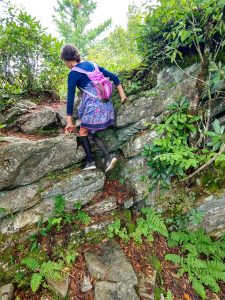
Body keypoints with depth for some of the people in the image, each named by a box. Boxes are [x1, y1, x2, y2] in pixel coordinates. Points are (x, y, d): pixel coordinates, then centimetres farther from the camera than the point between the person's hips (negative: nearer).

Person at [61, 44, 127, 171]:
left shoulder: (73, 74, -4)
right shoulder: (91, 64, 16)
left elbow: (70, 98, -3)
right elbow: (114, 77, 14)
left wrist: (70, 121, 1)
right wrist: (122, 95, 18)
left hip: (94, 106, -7)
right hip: (106, 103, 7)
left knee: (83, 132, 8)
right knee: (91, 132, 14)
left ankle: (90, 162, 6)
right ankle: (108, 156, 3)